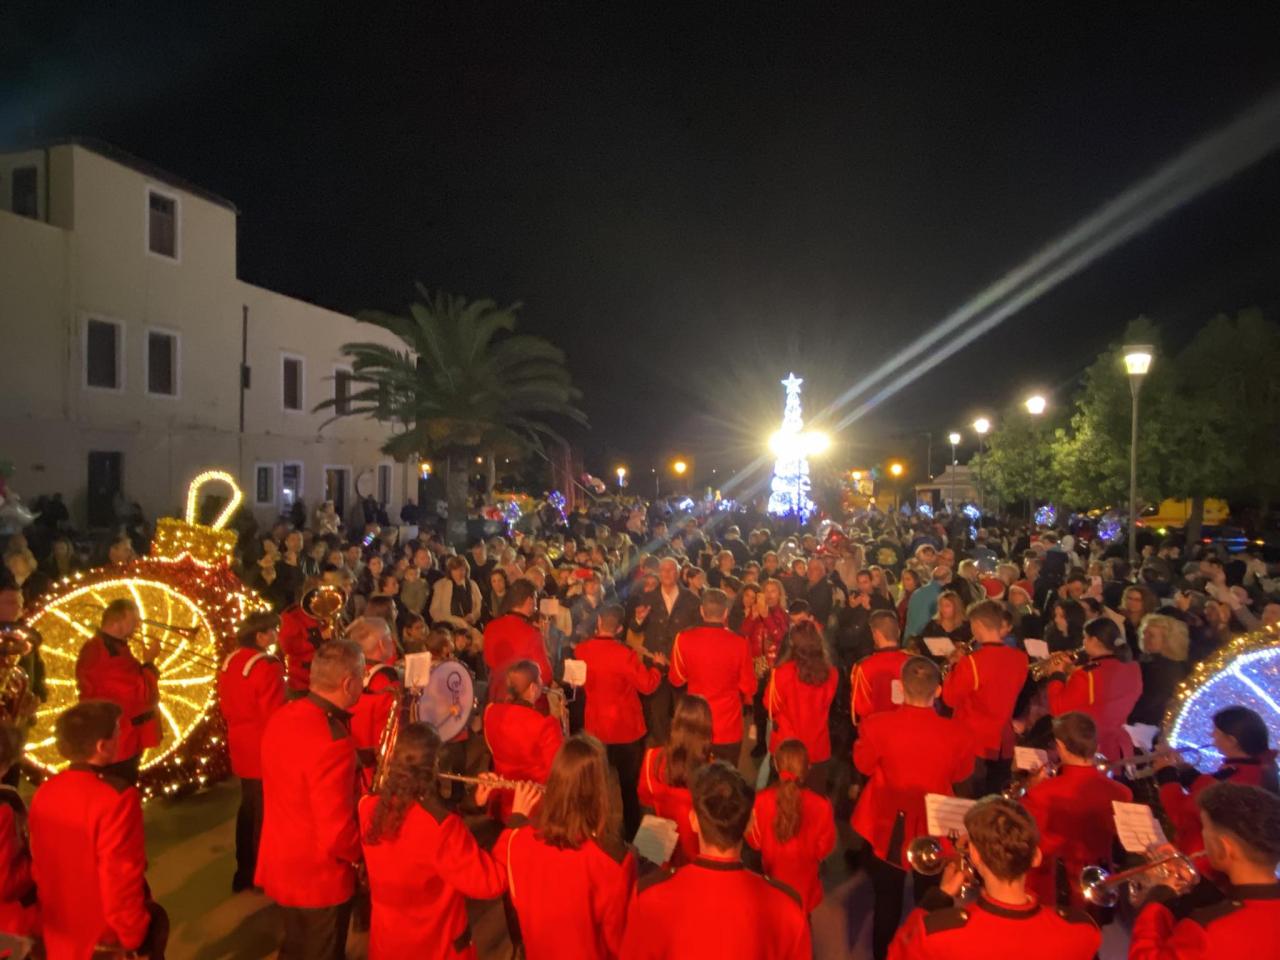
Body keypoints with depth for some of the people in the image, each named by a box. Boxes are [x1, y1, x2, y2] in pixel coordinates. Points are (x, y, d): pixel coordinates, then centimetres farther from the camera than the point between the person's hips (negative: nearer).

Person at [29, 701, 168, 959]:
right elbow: (120, 875, -23)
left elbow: (39, 865, 5)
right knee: (156, 919, 18)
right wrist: (132, 934, -9)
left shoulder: (44, 792, -6)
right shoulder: (117, 797, -28)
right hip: (104, 931, -7)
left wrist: (56, 911, 19)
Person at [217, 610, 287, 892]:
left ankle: (244, 872, 33)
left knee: (248, 808, 21)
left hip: (241, 750, 9)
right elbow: (274, 716, -22)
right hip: (265, 751, -9)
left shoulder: (228, 663, 4)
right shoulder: (267, 667, -23)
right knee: (264, 812, 4)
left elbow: (225, 707, 13)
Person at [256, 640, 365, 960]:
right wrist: (366, 853, -11)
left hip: (281, 863, 8)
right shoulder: (332, 741, -34)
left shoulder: (282, 716, -6)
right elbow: (336, 835, -31)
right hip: (319, 877, -8)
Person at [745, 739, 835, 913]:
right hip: (803, 885, 0)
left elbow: (754, 842, -10)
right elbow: (824, 848, -11)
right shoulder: (821, 806, -27)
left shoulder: (762, 800, -25)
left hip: (770, 879, 1)